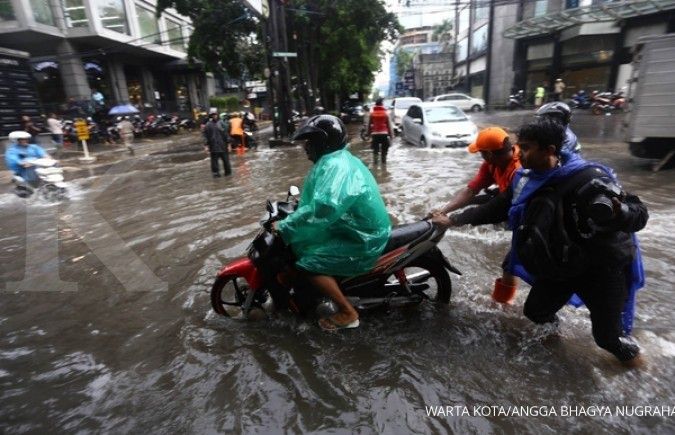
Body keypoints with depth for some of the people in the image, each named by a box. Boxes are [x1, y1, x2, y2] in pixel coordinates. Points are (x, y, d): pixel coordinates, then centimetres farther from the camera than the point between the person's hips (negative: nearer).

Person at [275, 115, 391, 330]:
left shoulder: (336, 165, -24)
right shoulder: (338, 159, 9)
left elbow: (323, 208, -38)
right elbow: (322, 197, 24)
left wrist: (284, 227, -29)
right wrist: (299, 205, 17)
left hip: (363, 240, -10)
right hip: (358, 228, 10)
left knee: (308, 264, -14)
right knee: (303, 243, 18)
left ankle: (347, 313, -1)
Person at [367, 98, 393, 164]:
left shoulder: (372, 114, 1)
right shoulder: (385, 113, -2)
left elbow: (369, 124, 3)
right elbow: (388, 125, -2)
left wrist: (369, 133, 11)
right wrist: (390, 134, 3)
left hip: (375, 134, 1)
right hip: (384, 133, -1)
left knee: (375, 149, 7)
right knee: (384, 150, 9)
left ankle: (375, 161, 4)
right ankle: (384, 161, 12)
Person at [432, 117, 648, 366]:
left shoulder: (588, 179, -27)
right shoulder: (524, 179, -8)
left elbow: (639, 214, -26)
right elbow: (496, 208, 2)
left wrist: (618, 213, -51)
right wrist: (453, 220, 1)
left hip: (603, 266, -5)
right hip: (560, 265, 6)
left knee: (607, 335, 3)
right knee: (534, 311, 15)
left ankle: (625, 348, 40)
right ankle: (551, 326, 51)